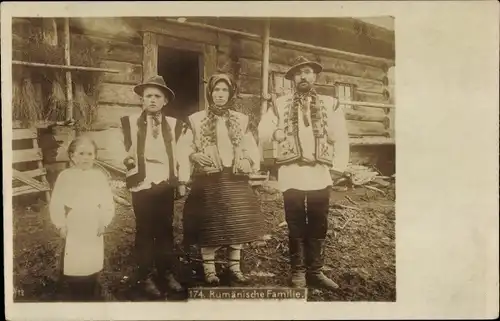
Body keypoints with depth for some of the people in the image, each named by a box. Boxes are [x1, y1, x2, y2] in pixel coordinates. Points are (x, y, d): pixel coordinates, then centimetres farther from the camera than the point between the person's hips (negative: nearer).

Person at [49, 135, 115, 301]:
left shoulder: (100, 176, -2)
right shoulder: (65, 176, -5)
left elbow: (108, 202, 1)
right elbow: (56, 203, -2)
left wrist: (104, 222, -6)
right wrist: (61, 224, -7)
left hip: (94, 230, 1)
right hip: (73, 230, -1)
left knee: (92, 268, 10)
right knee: (73, 269, 2)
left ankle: (92, 298, 27)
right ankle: (75, 299, 20)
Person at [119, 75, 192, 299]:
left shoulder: (175, 125, 5)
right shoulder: (130, 123, 0)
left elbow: (181, 155, 5)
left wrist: (182, 182, 3)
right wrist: (126, 159, -18)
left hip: (166, 185, 2)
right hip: (142, 185, -2)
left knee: (166, 229, 12)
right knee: (145, 231, 6)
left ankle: (166, 273, 27)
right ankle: (145, 277, 19)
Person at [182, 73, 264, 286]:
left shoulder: (240, 120, 11)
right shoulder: (196, 119, 4)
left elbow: (252, 149, 11)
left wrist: (247, 162, -8)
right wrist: (195, 156, -16)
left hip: (235, 179, 3)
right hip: (208, 179, -2)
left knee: (237, 221, 2)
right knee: (209, 223, -1)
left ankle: (234, 267, 16)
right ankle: (209, 268, 13)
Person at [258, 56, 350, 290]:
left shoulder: (330, 104, 8)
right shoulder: (280, 105, 8)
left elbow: (341, 138, 4)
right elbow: (262, 132, 7)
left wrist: (338, 167, -3)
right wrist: (281, 133, -6)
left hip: (320, 174, 1)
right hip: (292, 174, -1)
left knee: (318, 226, 9)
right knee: (296, 227, 7)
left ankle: (315, 271, 22)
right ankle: (298, 272, 19)